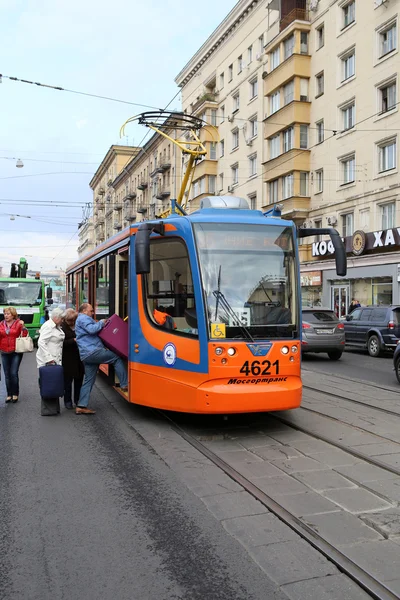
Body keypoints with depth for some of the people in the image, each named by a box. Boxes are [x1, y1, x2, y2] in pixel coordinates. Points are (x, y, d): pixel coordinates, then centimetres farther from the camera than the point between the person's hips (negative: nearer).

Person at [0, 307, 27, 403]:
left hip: (16, 352, -4)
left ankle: (15, 394, 6)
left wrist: (22, 327, -21)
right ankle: (9, 394, 16)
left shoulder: (18, 323, -3)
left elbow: (24, 335, -9)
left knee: (14, 373, -7)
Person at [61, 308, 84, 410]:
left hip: (79, 358, 5)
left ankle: (77, 400, 23)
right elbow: (62, 343, -17)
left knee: (79, 379, 11)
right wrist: (73, 340, -24)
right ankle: (67, 401, 16)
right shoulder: (62, 327, -10)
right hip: (68, 359, -4)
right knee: (68, 380, 4)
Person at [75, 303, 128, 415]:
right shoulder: (83, 318, -3)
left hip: (86, 355, 11)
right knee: (116, 358, -6)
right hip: (91, 351, -11)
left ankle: (81, 406, 8)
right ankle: (124, 385, -6)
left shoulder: (82, 319, 32)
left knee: (88, 380, 10)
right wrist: (101, 323, -4)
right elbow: (92, 329, -20)